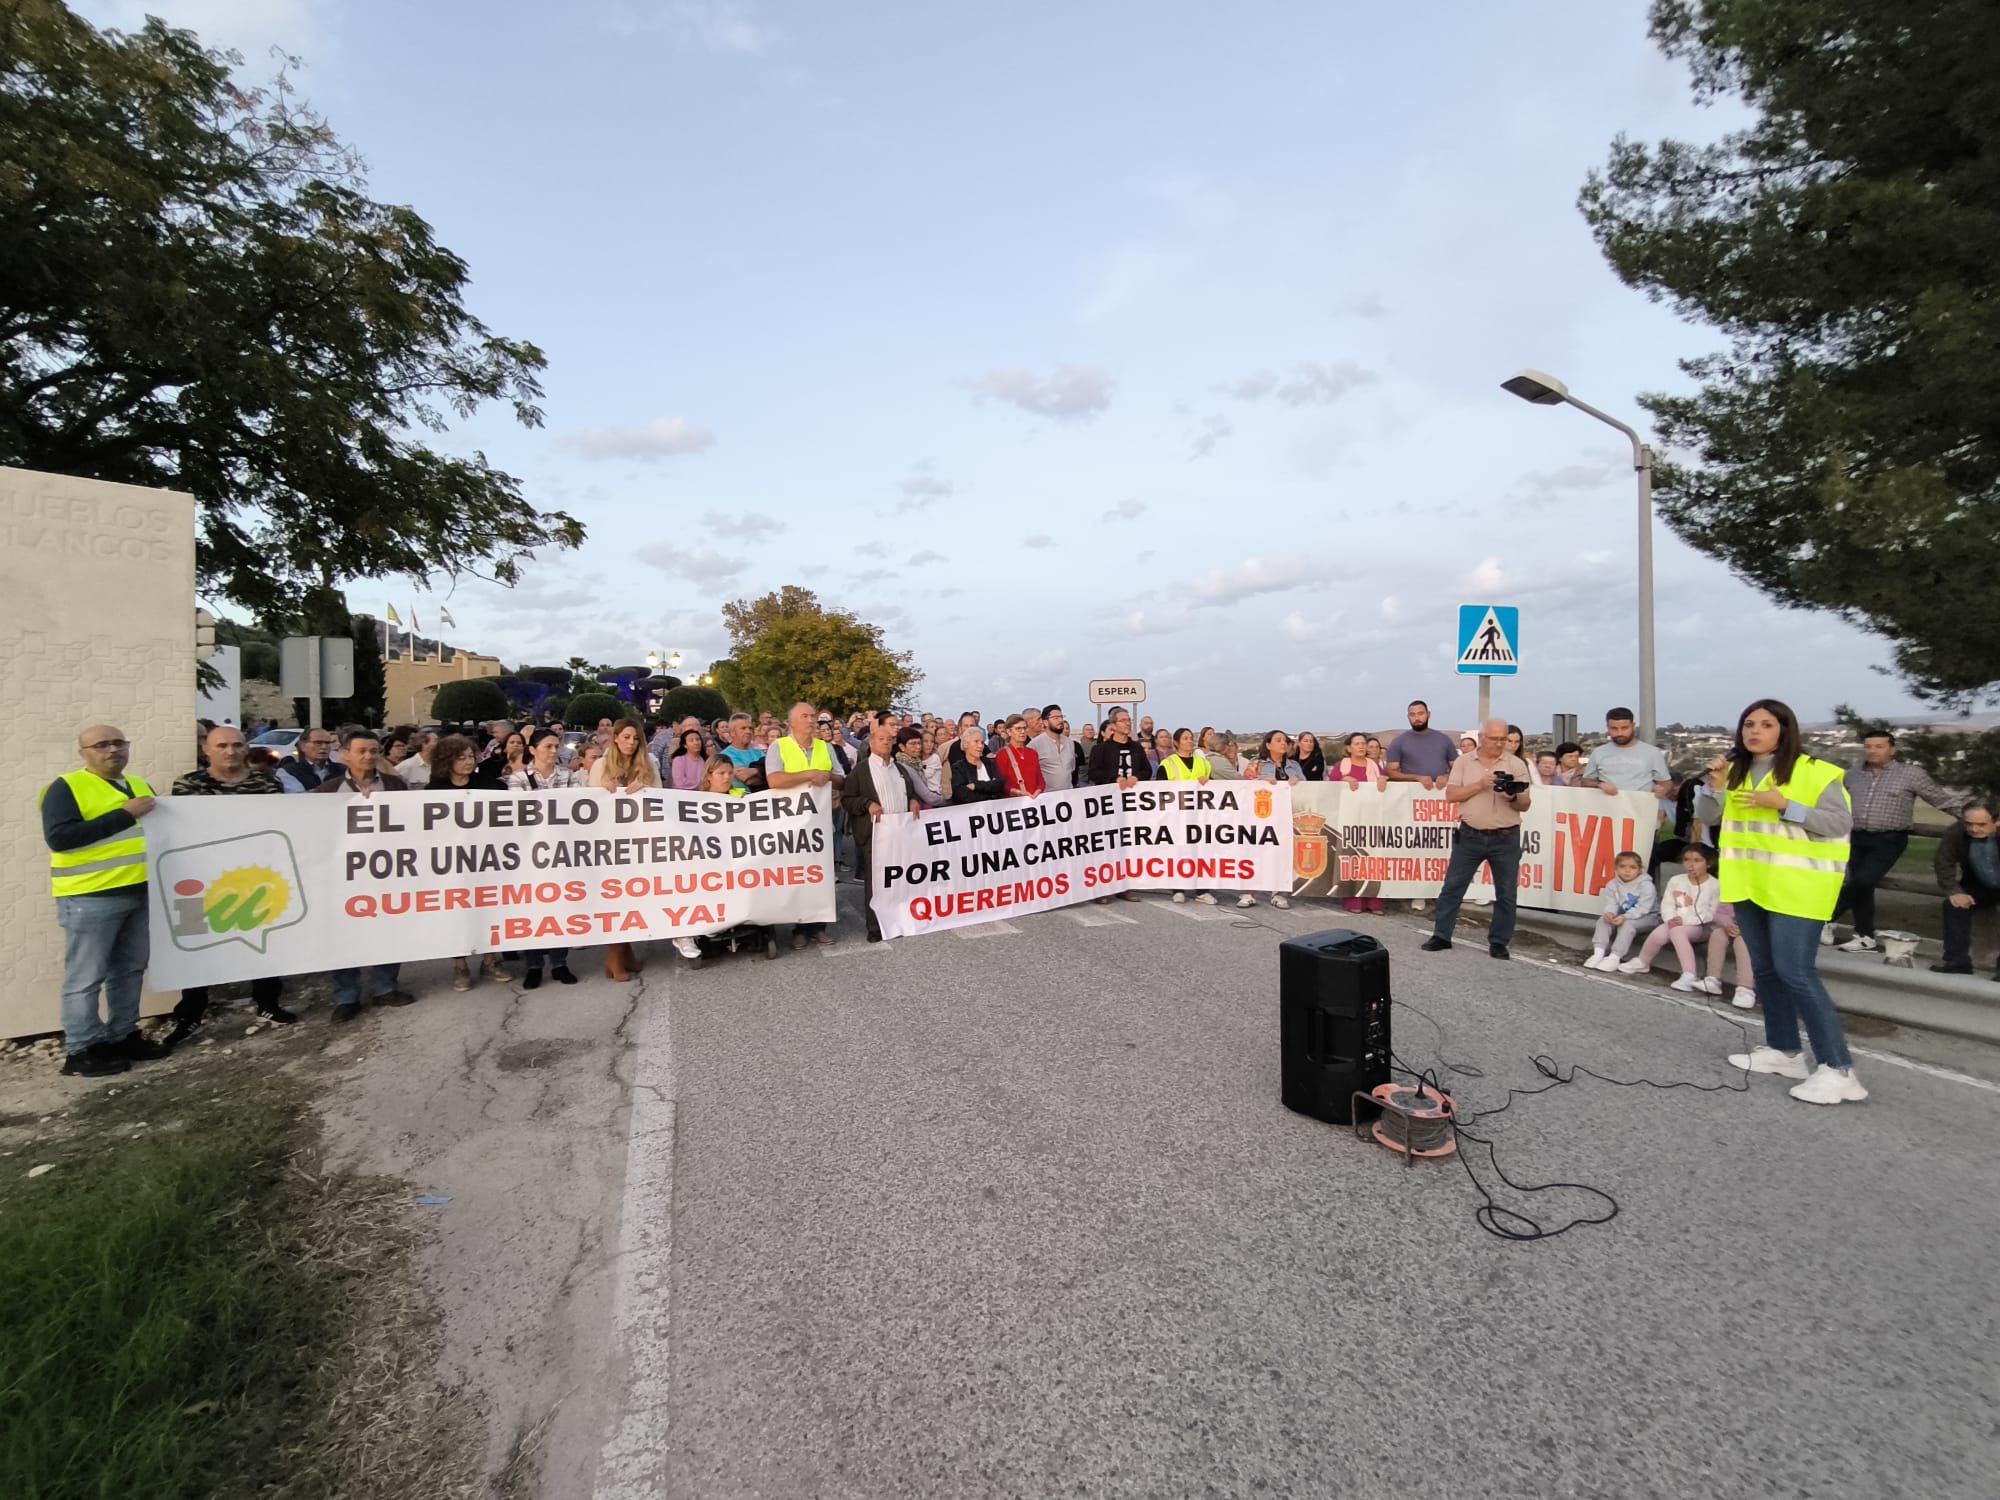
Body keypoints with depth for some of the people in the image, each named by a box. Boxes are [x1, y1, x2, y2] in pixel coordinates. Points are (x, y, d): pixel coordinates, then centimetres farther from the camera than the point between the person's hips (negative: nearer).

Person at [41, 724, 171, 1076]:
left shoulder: (140, 785, 14)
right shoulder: (66, 787, -8)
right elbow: (58, 837, -20)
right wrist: (124, 815, -22)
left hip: (140, 892, 7)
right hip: (90, 898, -7)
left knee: (130, 970, 14)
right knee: (86, 977, 0)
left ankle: (123, 1036, 25)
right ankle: (80, 1051, 10)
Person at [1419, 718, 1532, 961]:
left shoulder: (1516, 764, 1)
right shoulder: (1463, 763, 2)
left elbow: (1525, 805, 0)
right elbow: (1451, 794, -6)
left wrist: (1513, 798, -22)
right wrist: (1480, 785, -18)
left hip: (1506, 838, 0)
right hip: (1470, 836, 0)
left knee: (1506, 893, 6)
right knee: (1452, 886, 4)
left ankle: (1499, 942, 18)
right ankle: (1441, 936, 14)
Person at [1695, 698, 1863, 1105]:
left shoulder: (1815, 772, -8)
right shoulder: (1736, 771, 10)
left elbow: (1841, 823, -12)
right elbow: (1707, 818, 6)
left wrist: (1784, 805, -21)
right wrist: (1716, 785, -10)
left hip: (1797, 886, -7)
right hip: (1749, 883, 7)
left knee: (1796, 972, -12)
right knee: (1764, 969, 13)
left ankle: (1838, 1070, -5)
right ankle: (1784, 1050, 25)